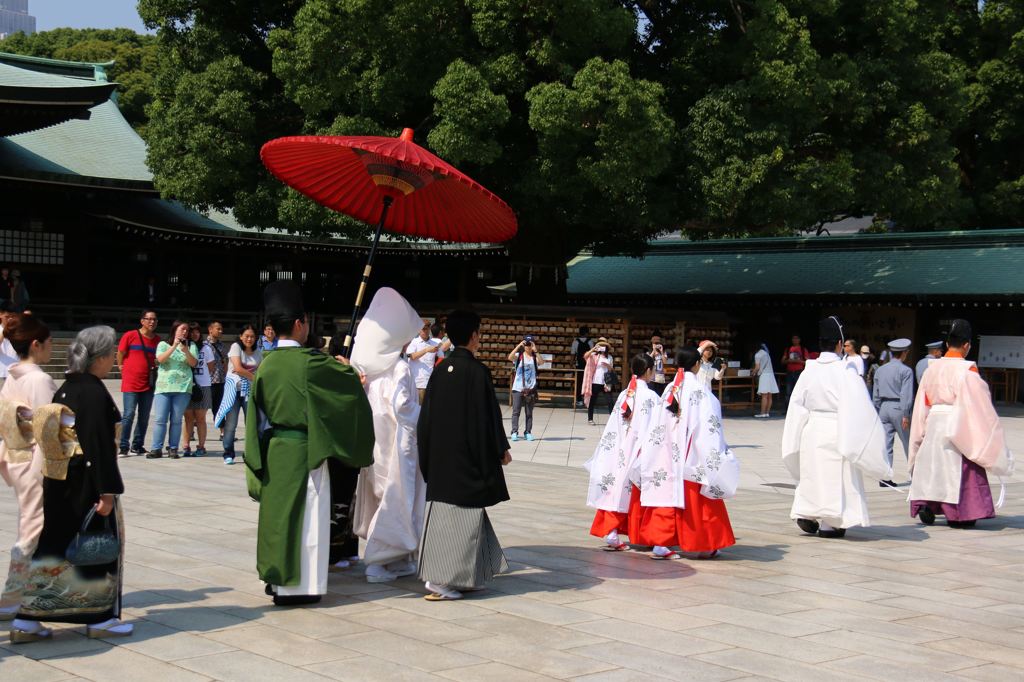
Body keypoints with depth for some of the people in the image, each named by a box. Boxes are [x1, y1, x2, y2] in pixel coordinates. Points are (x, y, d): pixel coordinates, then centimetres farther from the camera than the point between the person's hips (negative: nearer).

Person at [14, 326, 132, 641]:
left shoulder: (66, 389, 9)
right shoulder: (95, 393, -18)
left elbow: (54, 435, 15)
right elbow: (100, 446, -20)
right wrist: (107, 491, -18)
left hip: (58, 483, 8)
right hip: (86, 483, -8)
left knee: (55, 544, 12)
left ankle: (27, 620, 12)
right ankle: (100, 618, 18)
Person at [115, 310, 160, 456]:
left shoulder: (158, 339, 7)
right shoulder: (130, 336, -4)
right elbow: (120, 354, 3)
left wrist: (155, 368, 7)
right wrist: (123, 368, 3)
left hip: (148, 383, 5)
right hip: (131, 383, -5)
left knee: (144, 416, 8)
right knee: (129, 414, -8)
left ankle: (137, 446, 18)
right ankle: (123, 447, -3)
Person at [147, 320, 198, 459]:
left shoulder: (191, 345, 12)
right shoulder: (163, 344, 10)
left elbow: (194, 363, 2)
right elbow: (160, 359, -6)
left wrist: (185, 350, -13)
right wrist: (174, 346, -13)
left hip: (183, 387, 1)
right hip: (163, 387, -1)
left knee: (176, 420, 0)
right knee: (160, 420, -6)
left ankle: (173, 448, 5)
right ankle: (156, 449, -4)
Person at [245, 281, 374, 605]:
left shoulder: (266, 365, 3)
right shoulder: (310, 361, -15)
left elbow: (257, 414, 8)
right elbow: (350, 378, -2)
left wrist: (260, 456, 16)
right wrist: (345, 367, 21)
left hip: (274, 449, 6)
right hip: (304, 451, -6)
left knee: (278, 510, 15)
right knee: (304, 514, 0)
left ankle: (276, 576, 23)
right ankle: (296, 584, 3)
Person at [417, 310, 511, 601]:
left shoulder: (441, 369, 6)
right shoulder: (477, 371, -14)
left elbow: (427, 414, 10)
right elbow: (487, 416, -12)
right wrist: (501, 449, 0)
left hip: (440, 455, 7)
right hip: (468, 457, -7)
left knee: (442, 512, 12)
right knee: (462, 516, -2)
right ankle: (442, 581, -4)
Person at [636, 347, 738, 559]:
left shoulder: (669, 390, 4)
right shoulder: (700, 391, -10)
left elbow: (657, 427, 6)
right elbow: (708, 427, -11)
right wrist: (720, 452, -2)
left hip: (669, 456, 4)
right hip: (694, 458, -4)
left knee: (667, 494, 5)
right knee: (698, 501, 6)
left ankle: (659, 543, 1)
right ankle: (705, 545, 14)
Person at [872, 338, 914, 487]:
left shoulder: (880, 370, 10)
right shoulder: (906, 371, -8)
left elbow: (875, 394, 12)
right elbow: (906, 394, -15)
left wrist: (878, 412, 17)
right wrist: (905, 415, -15)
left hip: (884, 408, 5)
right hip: (898, 408, -5)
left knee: (885, 443, 3)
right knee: (908, 442, 9)